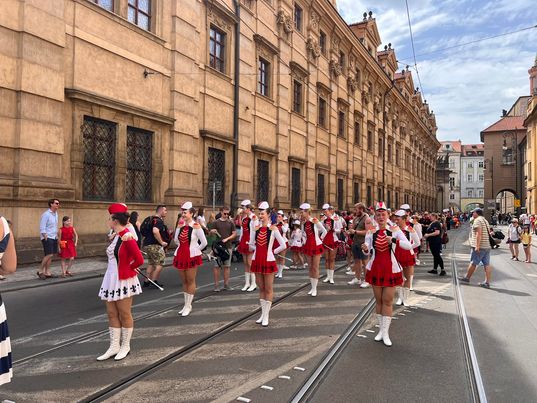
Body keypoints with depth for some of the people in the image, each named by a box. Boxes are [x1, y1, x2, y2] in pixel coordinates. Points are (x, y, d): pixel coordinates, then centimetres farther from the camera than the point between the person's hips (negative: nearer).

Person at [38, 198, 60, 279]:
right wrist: (46, 238, -18)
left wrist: (57, 236, 14)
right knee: (49, 255, -12)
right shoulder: (46, 214, -11)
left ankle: (47, 272, 12)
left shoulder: (56, 214, 13)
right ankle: (40, 271, 1)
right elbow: (42, 228, -13)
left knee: (50, 255, 7)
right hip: (47, 238, -8)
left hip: (54, 237, 8)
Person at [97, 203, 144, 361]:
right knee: (112, 314, 12)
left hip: (123, 280, -9)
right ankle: (114, 346, 22)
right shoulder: (116, 236, 8)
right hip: (111, 279, 9)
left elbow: (139, 260, -22)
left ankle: (125, 347, 18)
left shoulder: (127, 237, -19)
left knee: (124, 314, 5)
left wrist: (129, 268, -6)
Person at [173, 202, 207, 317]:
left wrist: (195, 250, 0)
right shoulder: (181, 225, 5)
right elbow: (176, 240, 16)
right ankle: (186, 304, 25)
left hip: (192, 256, -6)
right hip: (180, 256, 6)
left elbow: (204, 242, -8)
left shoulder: (196, 226, -12)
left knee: (190, 281, 3)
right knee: (184, 281, 14)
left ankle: (188, 306, 13)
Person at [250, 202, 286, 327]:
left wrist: (273, 252, 0)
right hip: (257, 260, 4)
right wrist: (259, 249, 6)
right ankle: (263, 313, 23)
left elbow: (283, 246, -8)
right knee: (261, 288, 13)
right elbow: (251, 245, 14)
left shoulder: (273, 229, -7)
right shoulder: (255, 228, 4)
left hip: (268, 260, -4)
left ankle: (266, 316, 10)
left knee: (268, 289, 4)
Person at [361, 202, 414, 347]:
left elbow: (409, 246, -15)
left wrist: (394, 240, -31)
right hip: (375, 269, 2)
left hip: (391, 269, -2)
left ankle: (386, 332, 10)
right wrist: (365, 249, -22)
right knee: (378, 301, 12)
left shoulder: (395, 230, -5)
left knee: (388, 301, 2)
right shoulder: (370, 232, -1)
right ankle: (381, 329, 24)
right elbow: (368, 253, 2)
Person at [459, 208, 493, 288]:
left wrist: (477, 246, -21)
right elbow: (488, 233, 20)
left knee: (473, 263, 4)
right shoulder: (485, 221, 19)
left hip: (480, 247, -9)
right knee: (487, 264, 4)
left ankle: (467, 278, 16)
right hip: (487, 246, 9)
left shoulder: (477, 220, -9)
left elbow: (479, 233, -19)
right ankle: (487, 282, 3)